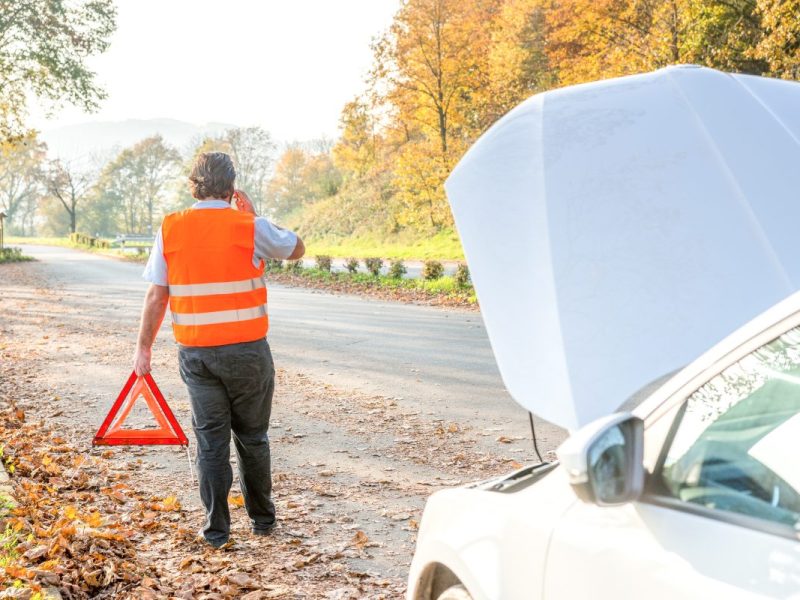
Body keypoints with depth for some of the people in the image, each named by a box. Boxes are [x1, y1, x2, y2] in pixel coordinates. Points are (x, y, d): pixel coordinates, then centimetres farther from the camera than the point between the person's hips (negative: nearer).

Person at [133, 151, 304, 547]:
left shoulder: (170, 229, -1)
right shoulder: (249, 227, -7)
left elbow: (156, 295, -1)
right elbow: (296, 250, 10)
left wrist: (144, 347, 7)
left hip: (195, 352, 1)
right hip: (246, 351, -1)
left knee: (210, 440, 9)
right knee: (252, 437, 14)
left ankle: (216, 529, 12)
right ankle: (262, 518, 26)